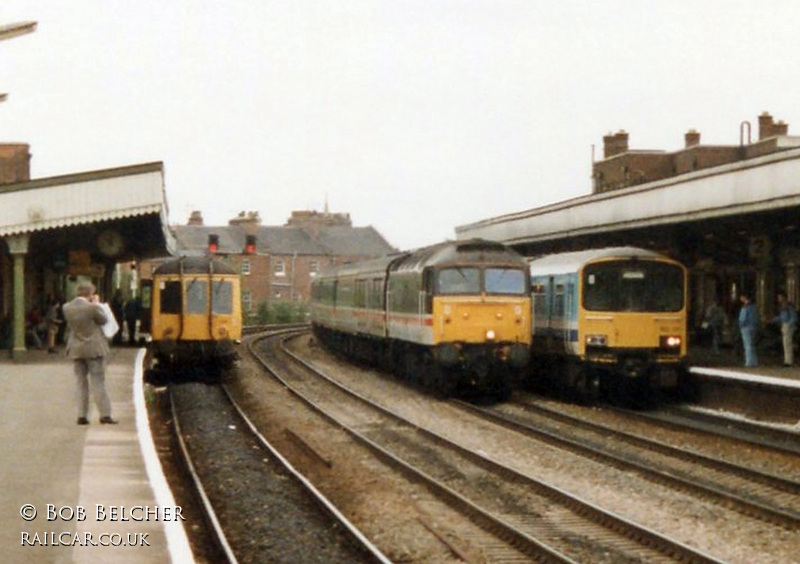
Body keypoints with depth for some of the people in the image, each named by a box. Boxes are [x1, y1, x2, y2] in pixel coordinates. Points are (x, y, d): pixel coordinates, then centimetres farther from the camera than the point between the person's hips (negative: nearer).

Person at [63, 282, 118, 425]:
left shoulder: (67, 308, -2)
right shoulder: (91, 307, -17)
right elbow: (103, 320, -4)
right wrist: (97, 304, 5)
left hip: (76, 349, 4)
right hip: (94, 349, -4)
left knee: (81, 383, 11)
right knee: (97, 382, 0)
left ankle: (82, 415, 8)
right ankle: (104, 415, -1)